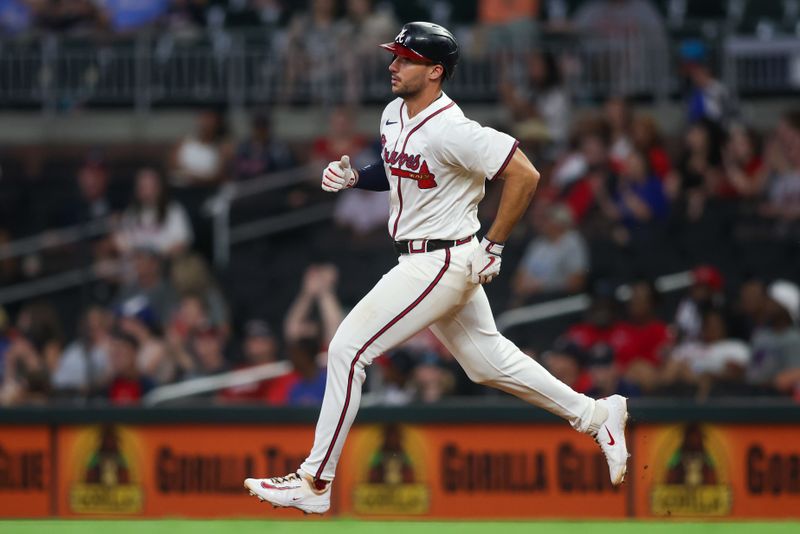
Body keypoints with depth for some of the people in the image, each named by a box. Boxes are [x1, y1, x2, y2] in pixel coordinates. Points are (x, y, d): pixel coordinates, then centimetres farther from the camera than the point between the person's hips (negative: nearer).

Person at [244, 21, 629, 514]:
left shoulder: (450, 130, -22)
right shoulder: (394, 114, 6)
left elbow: (525, 175, -22)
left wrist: (493, 246, -17)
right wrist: (353, 177, 4)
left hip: (440, 264, -10)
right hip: (420, 263, 10)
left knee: (348, 349, -11)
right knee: (489, 361, 19)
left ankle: (315, 483, -6)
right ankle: (595, 415, 31)